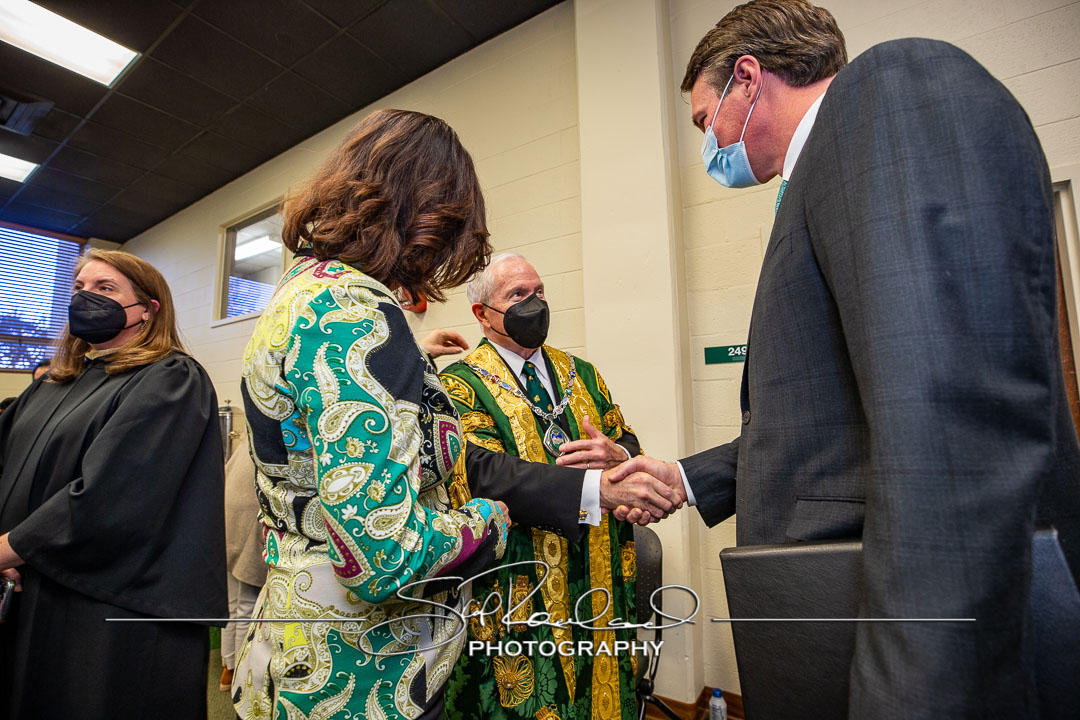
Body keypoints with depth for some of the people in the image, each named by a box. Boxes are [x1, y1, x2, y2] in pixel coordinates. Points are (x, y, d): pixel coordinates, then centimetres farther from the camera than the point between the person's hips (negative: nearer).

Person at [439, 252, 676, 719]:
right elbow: (486, 471, -24)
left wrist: (617, 455, -16)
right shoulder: (461, 384, -9)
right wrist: (599, 487, -35)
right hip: (520, 590, -5)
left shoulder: (581, 374, 9)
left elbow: (628, 440, 9)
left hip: (599, 581, 5)